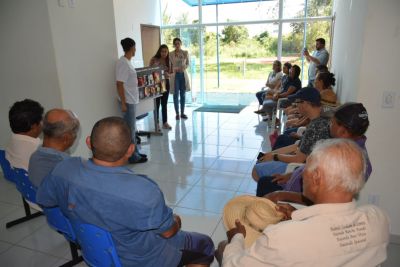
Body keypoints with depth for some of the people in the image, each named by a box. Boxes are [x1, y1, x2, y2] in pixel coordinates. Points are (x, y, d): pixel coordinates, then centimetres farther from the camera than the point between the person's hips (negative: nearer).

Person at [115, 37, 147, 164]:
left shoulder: (127, 62, 10)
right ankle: (133, 156, 10)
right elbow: (119, 84, -21)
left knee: (132, 128, 16)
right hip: (128, 101, -10)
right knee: (130, 129, 0)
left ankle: (135, 152, 27)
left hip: (131, 100, 10)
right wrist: (123, 103, -21)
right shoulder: (123, 63, -18)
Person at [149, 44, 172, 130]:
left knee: (164, 104, 9)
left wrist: (168, 74, -13)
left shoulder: (168, 61, 7)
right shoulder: (154, 60, -6)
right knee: (157, 104, 2)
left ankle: (165, 122, 16)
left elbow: (169, 73, 9)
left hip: (165, 83, 4)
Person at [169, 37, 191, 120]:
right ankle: (177, 113, 8)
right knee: (176, 94, -1)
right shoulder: (171, 54, -2)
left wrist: (184, 68, -12)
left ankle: (182, 113, 15)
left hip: (183, 74, 2)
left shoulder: (185, 53, 3)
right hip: (175, 75, -2)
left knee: (183, 94, 6)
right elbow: (169, 66, 0)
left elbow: (188, 63, 7)